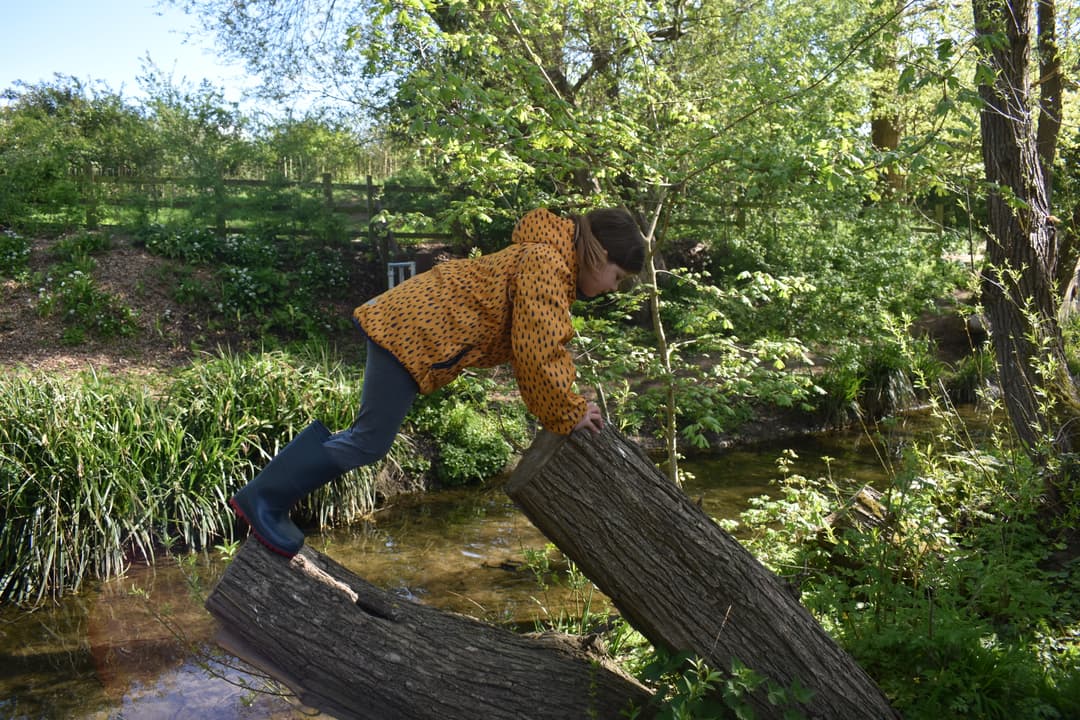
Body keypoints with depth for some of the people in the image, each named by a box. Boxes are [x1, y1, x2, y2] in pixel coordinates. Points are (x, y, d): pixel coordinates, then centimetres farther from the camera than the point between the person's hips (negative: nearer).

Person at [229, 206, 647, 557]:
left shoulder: (549, 264, 17)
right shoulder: (546, 265, -16)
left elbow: (547, 348, 24)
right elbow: (535, 354, -22)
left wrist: (572, 405, 17)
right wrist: (568, 414, -11)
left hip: (404, 320, 10)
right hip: (411, 332, -10)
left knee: (367, 431, 13)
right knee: (369, 441, -6)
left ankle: (266, 498, 20)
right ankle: (262, 500, 4)